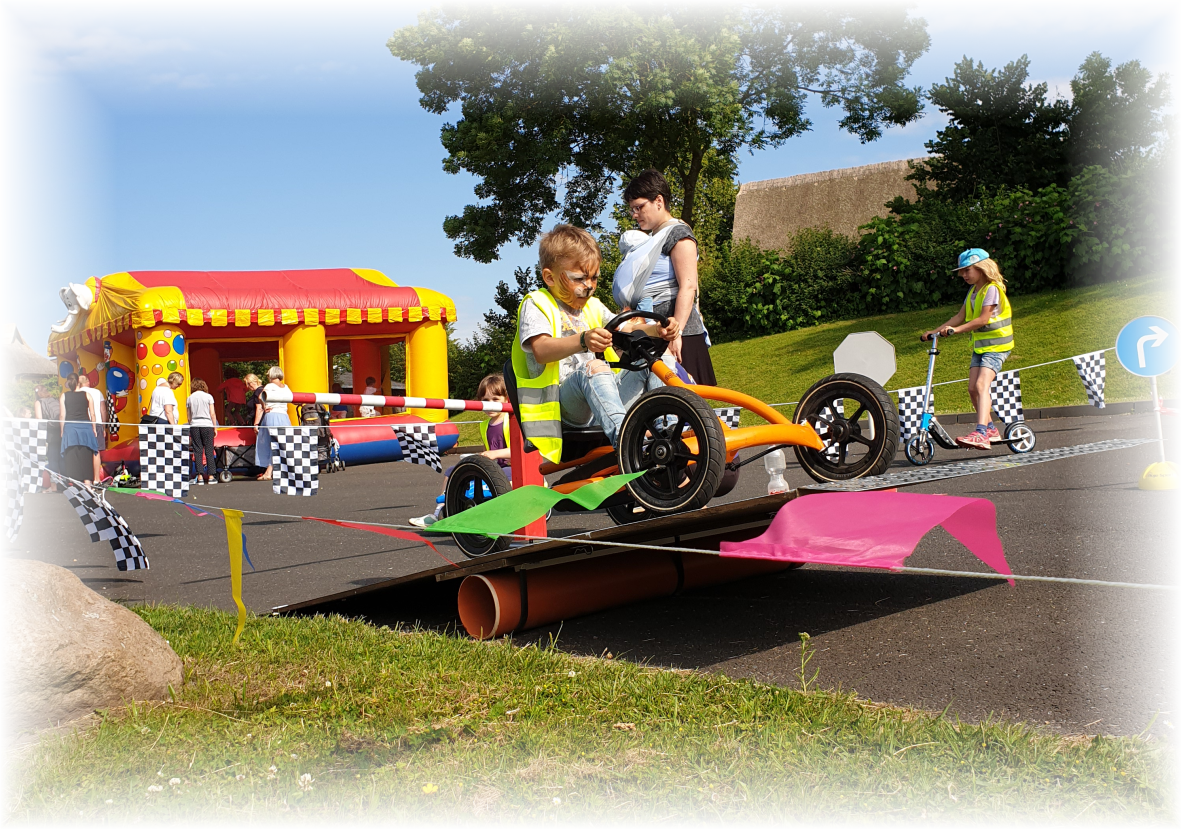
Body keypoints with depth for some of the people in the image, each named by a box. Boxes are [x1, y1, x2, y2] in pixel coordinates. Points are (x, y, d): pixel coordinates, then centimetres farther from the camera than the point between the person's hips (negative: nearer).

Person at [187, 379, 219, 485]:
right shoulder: (208, 396, 1)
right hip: (207, 425, -2)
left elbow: (189, 417, 9)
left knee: (197, 451, 3)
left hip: (194, 426, 2)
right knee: (209, 451, 2)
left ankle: (200, 477, -2)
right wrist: (215, 428, 5)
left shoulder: (189, 398, 8)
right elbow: (212, 414, -2)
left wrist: (190, 431, 15)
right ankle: (211, 476, 1)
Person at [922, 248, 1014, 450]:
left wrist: (955, 329, -30)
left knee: (981, 384, -24)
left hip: (996, 345, -9)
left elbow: (983, 319, -22)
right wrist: (935, 331, 5)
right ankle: (991, 429, 17)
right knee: (972, 388, 1)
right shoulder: (973, 290, 13)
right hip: (980, 345, 9)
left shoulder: (992, 289, -14)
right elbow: (960, 316, 13)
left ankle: (981, 434, -35)